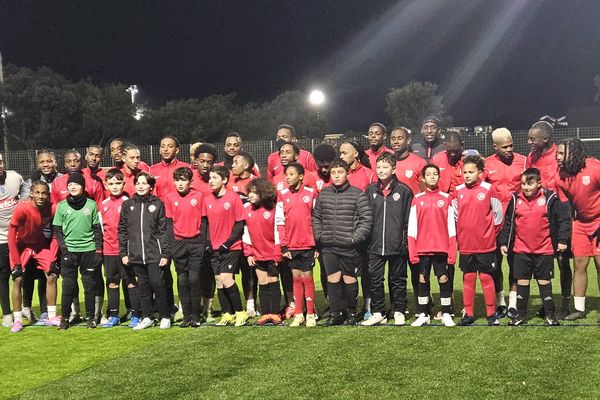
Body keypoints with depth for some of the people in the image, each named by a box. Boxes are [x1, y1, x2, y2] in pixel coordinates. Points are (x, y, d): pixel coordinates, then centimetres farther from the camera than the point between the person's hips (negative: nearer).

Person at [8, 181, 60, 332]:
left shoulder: (52, 209, -19)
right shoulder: (22, 209, -30)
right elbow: (11, 234, -22)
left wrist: (52, 256, -12)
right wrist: (16, 260, -21)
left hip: (42, 246, 3)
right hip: (22, 245, -3)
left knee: (52, 275, -4)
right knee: (18, 279, -11)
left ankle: (51, 317, 7)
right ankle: (17, 320, 0)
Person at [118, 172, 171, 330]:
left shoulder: (158, 204, 2)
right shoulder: (127, 205, 8)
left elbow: (163, 230, 0)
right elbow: (122, 230, 11)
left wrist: (165, 253, -5)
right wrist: (123, 253, 5)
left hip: (155, 254, -3)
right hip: (135, 255, 3)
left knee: (157, 284, -4)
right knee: (143, 286, 9)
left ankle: (165, 317, 9)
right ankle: (146, 318, 19)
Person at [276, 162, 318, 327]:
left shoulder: (311, 193, -2)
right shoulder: (282, 195, 4)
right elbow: (279, 221, 4)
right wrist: (283, 246, -1)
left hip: (308, 244, -2)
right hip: (291, 245, 2)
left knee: (307, 277, 2)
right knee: (296, 278, 8)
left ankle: (310, 314, 11)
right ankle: (298, 314, 15)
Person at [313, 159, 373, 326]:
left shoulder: (358, 194, -4)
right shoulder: (323, 194, 9)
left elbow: (366, 220, -6)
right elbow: (316, 217, 17)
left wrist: (355, 238, -12)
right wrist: (319, 236, 5)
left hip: (349, 248, -3)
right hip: (328, 247, 3)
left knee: (349, 279, 6)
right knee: (332, 279, 4)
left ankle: (351, 313, 21)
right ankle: (335, 313, 15)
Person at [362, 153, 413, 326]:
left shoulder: (404, 191, -2)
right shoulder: (371, 190, 7)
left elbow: (409, 220, -2)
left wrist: (406, 242, -7)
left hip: (397, 246, -3)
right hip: (375, 246, 3)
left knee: (397, 280, 9)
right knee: (375, 280, 5)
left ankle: (399, 312, 21)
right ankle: (378, 313, 17)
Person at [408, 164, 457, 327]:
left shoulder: (446, 198, 4)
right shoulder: (417, 199, 5)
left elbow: (451, 226, 3)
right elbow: (412, 227, 4)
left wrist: (452, 251, -3)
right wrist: (412, 252, -3)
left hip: (442, 248, -1)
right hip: (422, 249, 1)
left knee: (444, 279, 2)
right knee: (422, 280, 6)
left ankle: (446, 315, 12)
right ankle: (423, 315, 15)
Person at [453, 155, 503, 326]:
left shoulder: (488, 189, -5)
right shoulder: (458, 191, 3)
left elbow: (498, 213, 1)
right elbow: (454, 215, 12)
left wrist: (492, 233, 4)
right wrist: (459, 235, 10)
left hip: (485, 244, -3)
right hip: (465, 244, 3)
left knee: (486, 278, 3)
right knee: (468, 278, 8)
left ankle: (491, 314, 12)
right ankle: (468, 314, 15)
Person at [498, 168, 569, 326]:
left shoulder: (549, 198, -7)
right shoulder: (516, 199, 1)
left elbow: (563, 220, -2)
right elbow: (508, 223, 8)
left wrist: (562, 240, -6)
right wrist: (503, 242, 7)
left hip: (544, 249, -2)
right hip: (521, 249, 2)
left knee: (544, 281, 8)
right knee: (522, 281, 8)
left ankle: (550, 314, 17)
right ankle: (521, 314, 17)